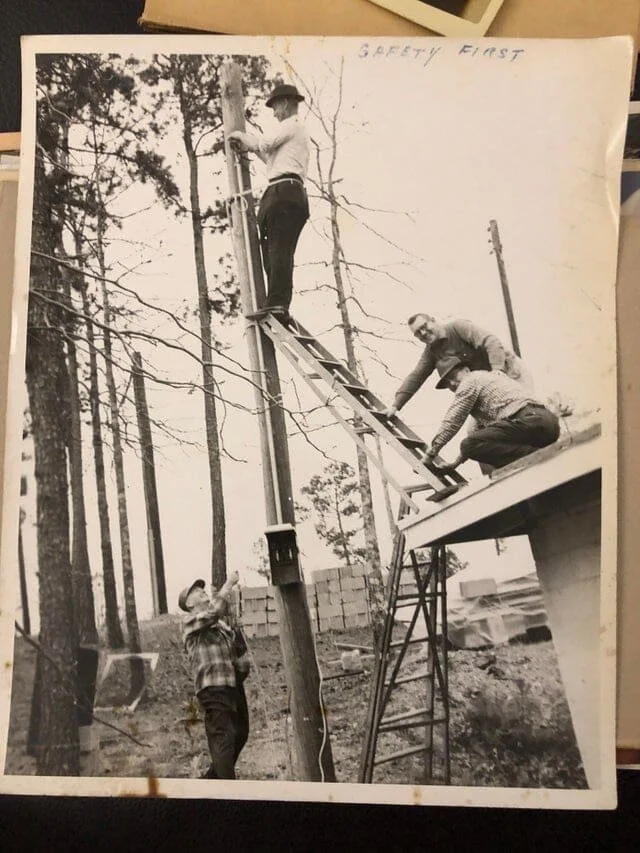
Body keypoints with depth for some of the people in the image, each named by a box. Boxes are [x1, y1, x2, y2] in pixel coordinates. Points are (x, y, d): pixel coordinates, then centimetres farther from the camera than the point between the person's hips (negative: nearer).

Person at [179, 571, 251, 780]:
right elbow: (214, 610, -22)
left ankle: (211, 778, 30)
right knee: (223, 737, -12)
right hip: (213, 686, -8)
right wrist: (228, 584, -15)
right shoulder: (190, 621, -2)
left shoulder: (220, 623, 21)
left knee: (240, 734, 15)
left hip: (233, 684, 8)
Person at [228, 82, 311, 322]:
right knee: (283, 250, 0)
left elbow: (265, 143, -7)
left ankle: (276, 302, -29)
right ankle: (280, 304, -6)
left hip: (283, 190, -10)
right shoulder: (301, 132, 34)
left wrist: (241, 135, 10)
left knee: (278, 248, -19)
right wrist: (251, 147, 28)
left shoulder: (290, 126, 5)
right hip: (296, 193, 10)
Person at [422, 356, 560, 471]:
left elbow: (451, 423, 3)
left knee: (469, 445, -14)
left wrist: (429, 455, 12)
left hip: (528, 420, -10)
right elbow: (482, 427, 33)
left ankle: (530, 455, -22)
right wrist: (457, 462, 32)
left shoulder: (470, 380, 6)